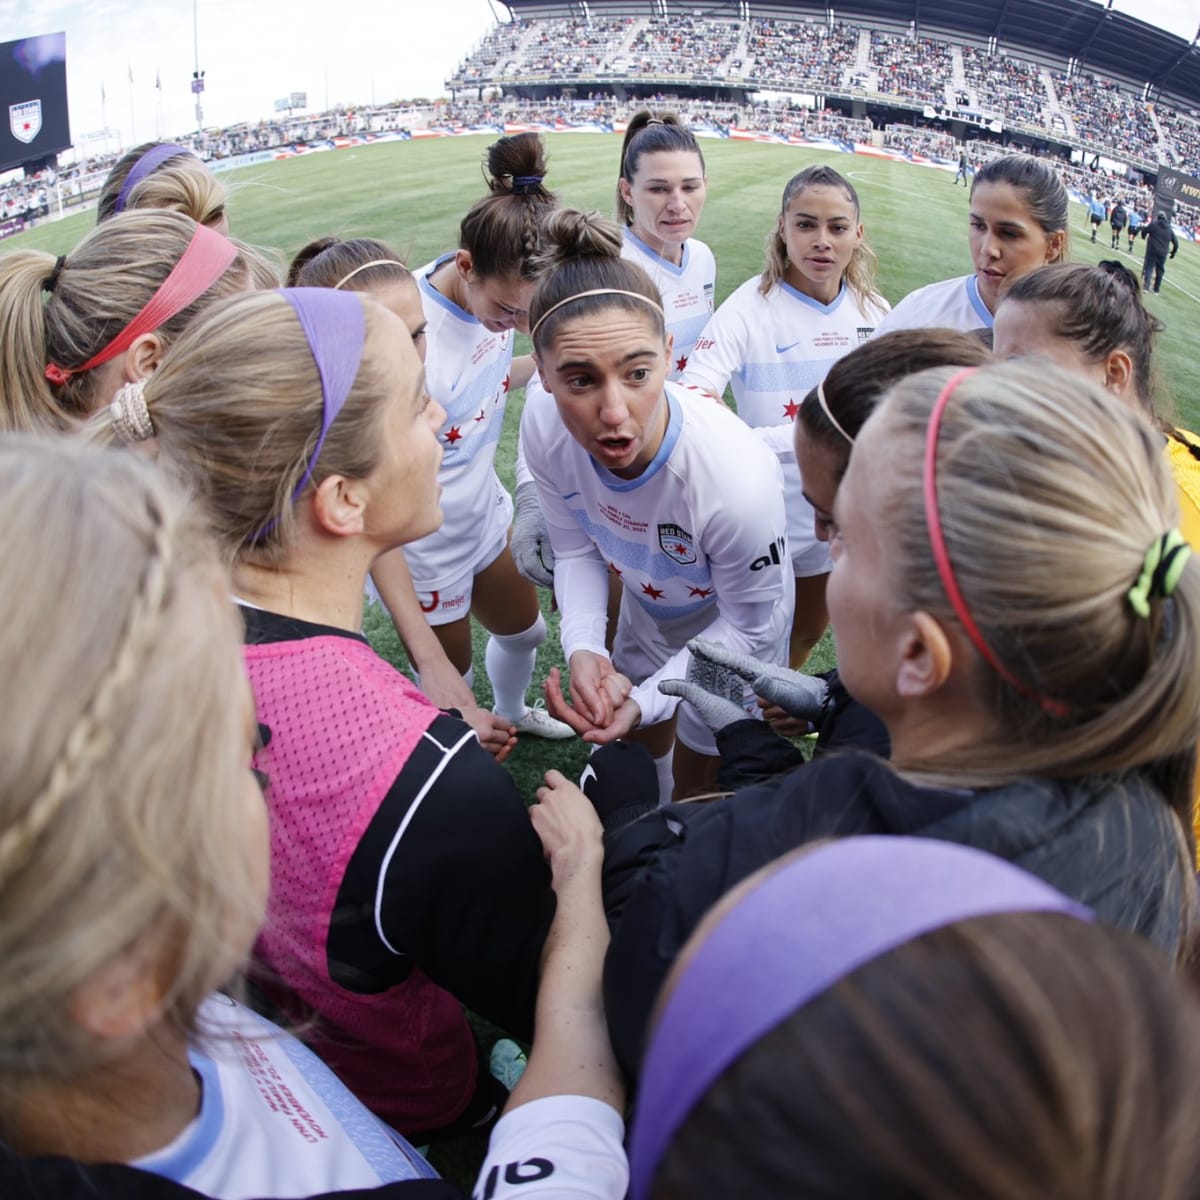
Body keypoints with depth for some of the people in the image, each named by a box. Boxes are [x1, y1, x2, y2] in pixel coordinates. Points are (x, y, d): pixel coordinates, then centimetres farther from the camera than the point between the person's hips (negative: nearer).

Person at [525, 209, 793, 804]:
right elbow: (577, 549, -11)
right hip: (646, 604, 5)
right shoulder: (545, 431, -30)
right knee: (637, 740, 30)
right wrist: (583, 648, -27)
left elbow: (748, 624, -25)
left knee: (695, 781, 18)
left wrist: (647, 698, -31)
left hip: (734, 624, -4)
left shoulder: (738, 479, -44)